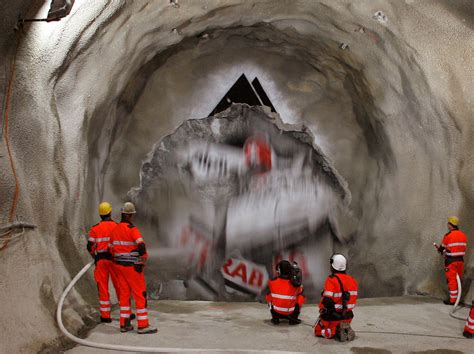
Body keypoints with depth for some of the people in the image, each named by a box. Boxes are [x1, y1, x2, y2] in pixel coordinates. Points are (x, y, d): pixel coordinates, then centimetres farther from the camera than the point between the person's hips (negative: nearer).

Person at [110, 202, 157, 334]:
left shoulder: (115, 230, 6)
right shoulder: (132, 229, -16)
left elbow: (111, 249, 12)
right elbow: (141, 246, -26)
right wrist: (144, 260, -10)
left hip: (119, 264, 7)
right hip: (132, 266, -7)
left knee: (124, 293, 13)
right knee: (140, 294, -1)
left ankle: (124, 324, 16)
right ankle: (143, 325, 0)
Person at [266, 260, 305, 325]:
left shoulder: (272, 282, -8)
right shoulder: (295, 283, -10)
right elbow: (300, 290, 13)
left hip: (276, 312, 1)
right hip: (291, 313, -1)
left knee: (269, 295, 24)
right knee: (301, 296, 19)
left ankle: (275, 318, 18)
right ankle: (293, 318, 14)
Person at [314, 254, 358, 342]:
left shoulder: (331, 280, -20)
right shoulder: (352, 280, 2)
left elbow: (327, 300, -23)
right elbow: (353, 300, 10)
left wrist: (322, 309, -5)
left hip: (333, 316, -6)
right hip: (347, 316, 6)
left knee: (318, 331, 10)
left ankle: (333, 332, -13)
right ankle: (346, 329, 1)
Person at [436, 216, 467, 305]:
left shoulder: (448, 236, -14)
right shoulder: (463, 235, 4)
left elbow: (442, 248, -2)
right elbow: (463, 248, 11)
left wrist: (441, 251, 23)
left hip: (451, 261, -6)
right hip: (461, 260, 6)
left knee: (452, 280, 1)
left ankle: (452, 300, 4)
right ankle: (457, 297, 23)